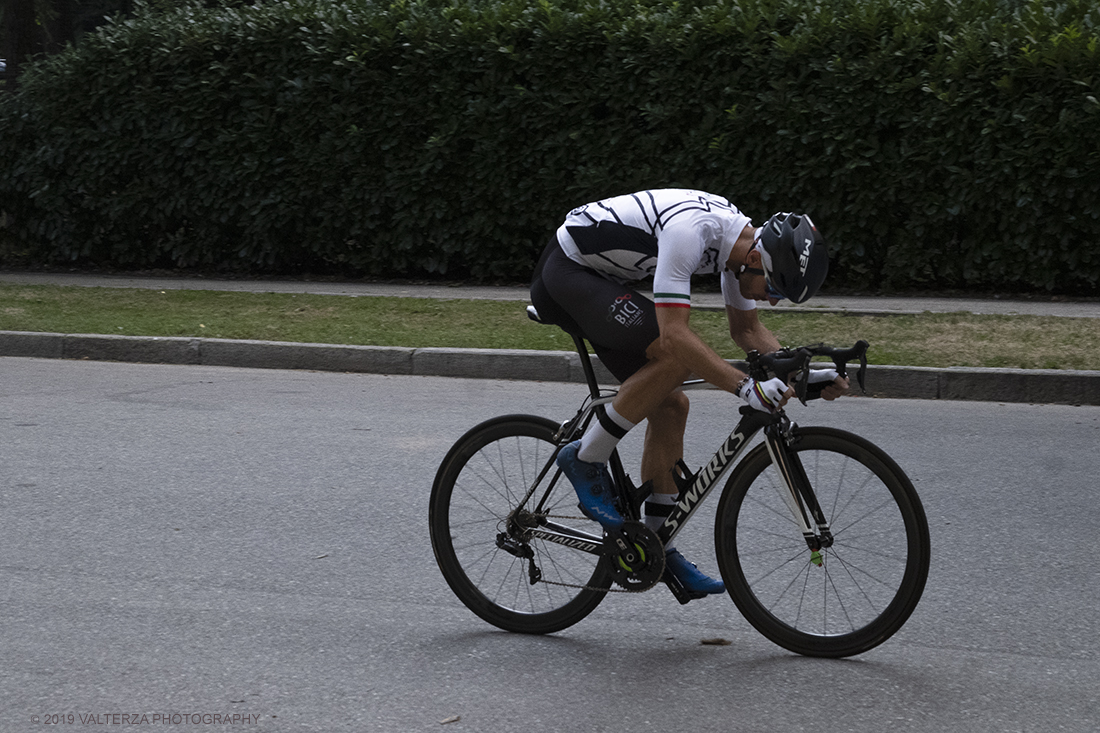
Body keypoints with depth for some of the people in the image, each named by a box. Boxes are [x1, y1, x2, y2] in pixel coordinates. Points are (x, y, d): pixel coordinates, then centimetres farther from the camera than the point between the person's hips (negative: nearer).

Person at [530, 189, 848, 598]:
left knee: (670, 405, 3)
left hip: (601, 280, 9)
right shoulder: (690, 229, -32)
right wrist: (746, 387, -41)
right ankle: (586, 459, -11)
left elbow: (747, 329, 11)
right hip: (566, 272, -9)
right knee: (676, 358, -25)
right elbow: (675, 335, -37)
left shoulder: (743, 238, -3)